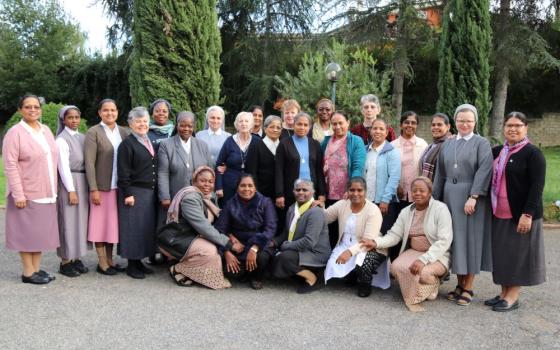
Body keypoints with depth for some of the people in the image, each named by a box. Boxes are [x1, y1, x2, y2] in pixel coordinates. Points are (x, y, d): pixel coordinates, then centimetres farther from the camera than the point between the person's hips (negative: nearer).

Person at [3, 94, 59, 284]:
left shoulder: (46, 130, 10)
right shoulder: (15, 133, -10)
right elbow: (10, 165, -14)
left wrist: (53, 189, 12)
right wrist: (18, 194, -19)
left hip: (46, 193, 6)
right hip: (26, 193, -6)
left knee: (41, 231, 12)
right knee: (27, 232, 2)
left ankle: (37, 268, 22)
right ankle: (28, 272, 11)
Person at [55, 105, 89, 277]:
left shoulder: (82, 137, 10)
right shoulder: (62, 140, -8)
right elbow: (63, 167, -12)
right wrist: (71, 190, -16)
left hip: (83, 183, 6)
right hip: (69, 182, -6)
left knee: (81, 220, 10)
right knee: (69, 221, -1)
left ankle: (76, 258, 20)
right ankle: (65, 262, 8)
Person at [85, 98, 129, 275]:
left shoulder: (123, 132, 9)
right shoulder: (93, 132, -4)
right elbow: (89, 162, -9)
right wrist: (93, 189, -14)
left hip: (119, 186, 4)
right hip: (101, 186, -4)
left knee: (114, 222, 10)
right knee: (101, 223, 3)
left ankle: (110, 260, 22)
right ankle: (102, 262, 13)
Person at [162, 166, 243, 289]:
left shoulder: (210, 196, 5)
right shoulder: (190, 197, -22)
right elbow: (203, 227, -30)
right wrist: (229, 244, -29)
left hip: (192, 237, 9)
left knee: (220, 246, -4)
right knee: (210, 251, -27)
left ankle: (182, 261, 5)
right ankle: (178, 270, -6)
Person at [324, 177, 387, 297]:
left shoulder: (373, 210, -16)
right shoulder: (342, 204, 0)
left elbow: (368, 240, -24)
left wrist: (350, 251, -38)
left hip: (370, 249, -5)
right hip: (345, 247, 5)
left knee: (361, 263, -36)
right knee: (334, 265, -22)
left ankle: (365, 284, 1)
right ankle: (354, 277, 13)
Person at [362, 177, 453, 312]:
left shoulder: (440, 209, -10)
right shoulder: (406, 212, 7)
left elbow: (444, 240, -19)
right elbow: (394, 235, 3)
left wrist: (423, 259, -29)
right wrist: (376, 242, -18)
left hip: (437, 255, -4)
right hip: (414, 252, 5)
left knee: (423, 271, -35)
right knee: (396, 267, -25)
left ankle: (416, 298, -1)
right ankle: (413, 297, 0)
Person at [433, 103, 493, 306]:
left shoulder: (481, 144, -1)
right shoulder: (447, 145, 12)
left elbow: (484, 171, -13)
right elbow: (440, 174, 14)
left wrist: (473, 197, -22)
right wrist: (435, 198, 9)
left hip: (471, 198, -4)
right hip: (450, 197, 4)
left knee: (470, 238, 0)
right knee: (455, 238, 7)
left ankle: (468, 288, 9)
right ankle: (460, 284, 17)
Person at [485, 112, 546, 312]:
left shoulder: (533, 153, -9)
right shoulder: (498, 152, 10)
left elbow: (537, 186, -14)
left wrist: (527, 214, -20)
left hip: (520, 215, -6)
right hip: (499, 214, 6)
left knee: (518, 254, 3)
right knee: (503, 254, 12)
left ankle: (513, 297, 13)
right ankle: (504, 293, 23)